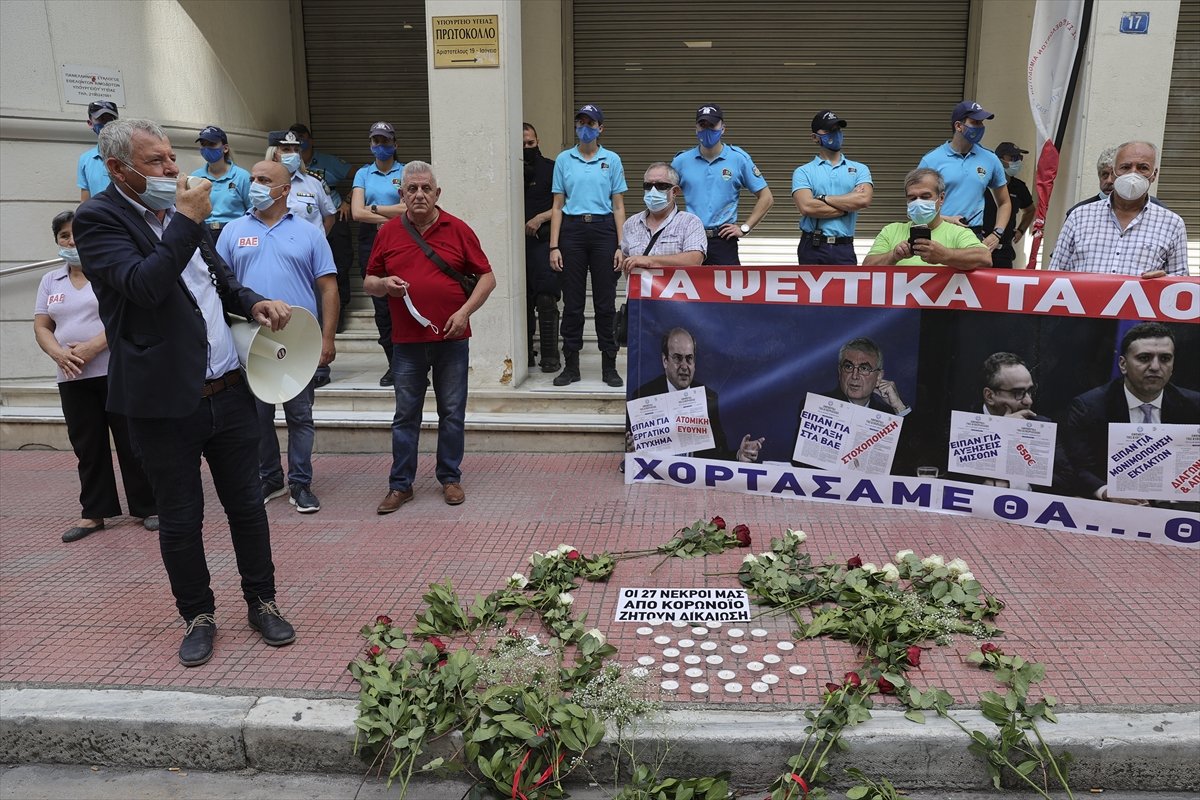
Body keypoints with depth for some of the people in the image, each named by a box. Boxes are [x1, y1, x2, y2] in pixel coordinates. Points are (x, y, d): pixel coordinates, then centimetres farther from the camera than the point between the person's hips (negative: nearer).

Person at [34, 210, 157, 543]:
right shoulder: (50, 281, 15)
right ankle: (94, 512, 18)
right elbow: (41, 327, 11)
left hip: (116, 372, -5)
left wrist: (92, 347, -19)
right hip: (72, 379, 5)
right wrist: (59, 354, -9)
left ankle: (149, 507, 8)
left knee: (132, 443, 0)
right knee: (87, 447, 9)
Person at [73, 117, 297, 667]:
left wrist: (253, 303, 4)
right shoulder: (99, 219, -8)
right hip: (165, 401, -5)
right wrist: (186, 222, -19)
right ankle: (198, 616, 27)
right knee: (180, 520, 8)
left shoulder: (180, 211, 12)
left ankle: (261, 602, 29)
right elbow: (145, 284, -24)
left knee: (247, 504, 13)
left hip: (228, 391, 6)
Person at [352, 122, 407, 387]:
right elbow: (357, 212, 0)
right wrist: (390, 217, -8)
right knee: (380, 304, 3)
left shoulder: (405, 172, 6)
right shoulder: (363, 173, 13)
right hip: (371, 243, 3)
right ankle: (394, 363, 9)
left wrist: (375, 209, -5)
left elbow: (409, 208, -8)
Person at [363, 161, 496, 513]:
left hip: (452, 338, -1)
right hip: (407, 341, 1)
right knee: (405, 415, 7)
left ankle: (450, 478, 21)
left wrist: (465, 312, -10)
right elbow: (369, 282, 13)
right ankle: (400, 484, 17)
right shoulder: (388, 232, 6)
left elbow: (487, 277, 2)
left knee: (452, 413, 7)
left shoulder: (458, 229, 1)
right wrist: (384, 284, -10)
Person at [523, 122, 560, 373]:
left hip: (543, 240, -4)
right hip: (518, 242, 4)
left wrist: (540, 218, -10)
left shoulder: (551, 169, 5)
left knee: (546, 300, -11)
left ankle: (550, 355, -6)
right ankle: (525, 353, 13)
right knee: (522, 300, 4)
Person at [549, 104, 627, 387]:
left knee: (605, 301, 1)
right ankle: (571, 366, 11)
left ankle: (609, 366, 10)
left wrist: (621, 246, -3)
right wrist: (554, 246, -1)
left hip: (603, 229, 0)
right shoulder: (564, 159, 8)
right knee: (572, 301, 3)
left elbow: (618, 205, 5)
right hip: (572, 230, 1)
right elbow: (557, 206, 7)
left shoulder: (612, 160, 6)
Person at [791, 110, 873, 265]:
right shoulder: (803, 172, 5)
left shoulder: (859, 169, 12)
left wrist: (824, 198, -6)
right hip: (813, 247, -1)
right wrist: (847, 206, -5)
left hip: (844, 248, 1)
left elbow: (863, 200, -8)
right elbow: (806, 207, -12)